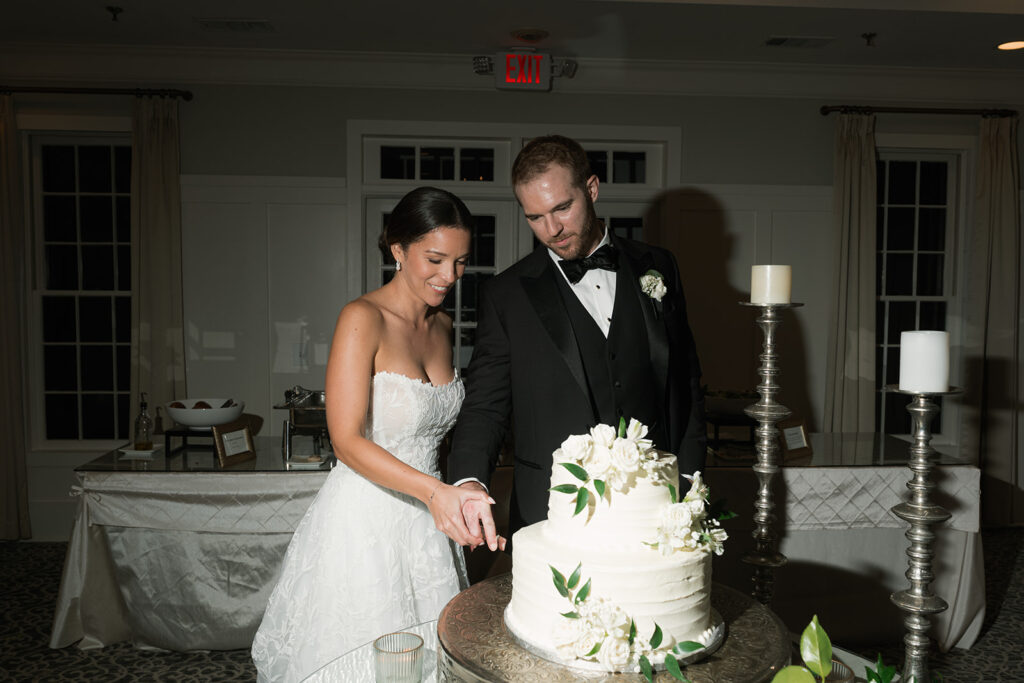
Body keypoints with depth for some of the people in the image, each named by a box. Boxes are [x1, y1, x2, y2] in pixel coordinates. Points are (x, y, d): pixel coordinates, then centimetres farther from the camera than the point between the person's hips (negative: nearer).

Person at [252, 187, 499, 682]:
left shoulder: (442, 326, 7)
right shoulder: (363, 319, -15)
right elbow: (347, 441, -22)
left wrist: (456, 503, 12)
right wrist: (433, 491, -33)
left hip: (425, 526, 7)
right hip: (363, 524, -6)